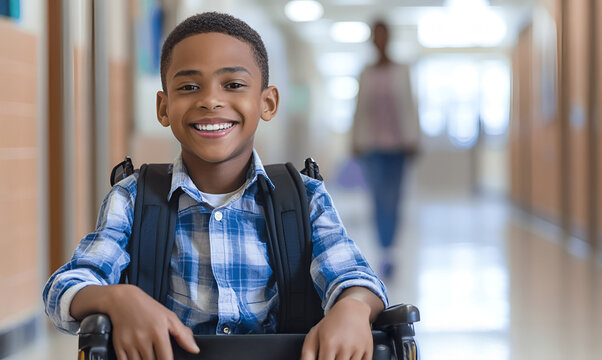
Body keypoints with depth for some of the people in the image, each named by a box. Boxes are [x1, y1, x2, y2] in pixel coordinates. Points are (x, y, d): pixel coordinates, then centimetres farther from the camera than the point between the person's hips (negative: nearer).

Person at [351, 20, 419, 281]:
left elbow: (410, 107, 2)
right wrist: (355, 142, 7)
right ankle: (386, 253, -11)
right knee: (379, 196, -11)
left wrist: (412, 140, -4)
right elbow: (360, 109, 10)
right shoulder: (366, 74, 8)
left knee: (392, 198, 3)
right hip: (371, 145, 0)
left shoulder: (402, 71, 4)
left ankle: (387, 252, 15)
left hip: (396, 144, 0)